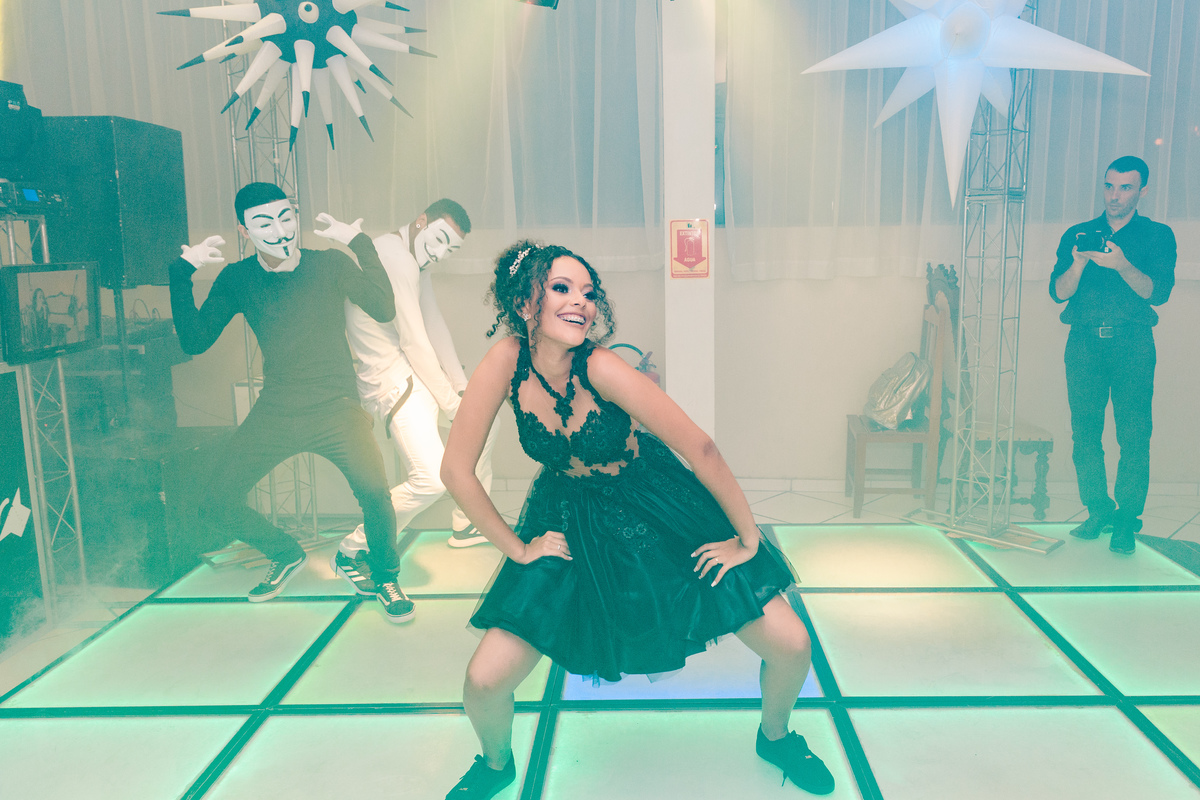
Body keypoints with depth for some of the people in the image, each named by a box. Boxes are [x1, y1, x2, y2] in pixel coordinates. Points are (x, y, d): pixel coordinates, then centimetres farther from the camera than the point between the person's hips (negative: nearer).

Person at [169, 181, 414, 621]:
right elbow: (194, 341, -2)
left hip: (335, 408, -3)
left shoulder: (329, 264, -4)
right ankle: (286, 554, 31)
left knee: (373, 488, -26)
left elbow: (383, 309, -16)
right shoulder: (236, 279, 3)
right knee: (216, 505, 1)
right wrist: (181, 273, -8)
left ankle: (385, 577, 3)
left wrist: (360, 242, -16)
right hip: (274, 412, 4)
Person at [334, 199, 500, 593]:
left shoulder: (416, 261, 13)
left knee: (485, 422, 21)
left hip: (418, 368, 11)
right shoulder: (396, 259, -21)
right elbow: (415, 343, -20)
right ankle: (352, 550, -1)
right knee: (431, 477, -22)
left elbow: (435, 327, 14)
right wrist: (450, 403, -10)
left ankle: (467, 526, 33)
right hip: (390, 377, -11)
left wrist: (463, 387, 11)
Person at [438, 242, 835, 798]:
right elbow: (457, 470, -14)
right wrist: (518, 549, -8)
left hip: (661, 512, -1)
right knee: (483, 681, -8)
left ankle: (775, 737, 30)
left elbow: (700, 449, -23)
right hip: (572, 525, 2)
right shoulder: (506, 361, -21)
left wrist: (748, 540, -14)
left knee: (791, 646, -5)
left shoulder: (601, 367, -27)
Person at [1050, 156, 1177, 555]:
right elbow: (1058, 292, 6)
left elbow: (1158, 291, -4)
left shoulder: (1157, 236, 10)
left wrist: (1121, 265, -20)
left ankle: (1126, 520, -1)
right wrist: (1078, 264, -14)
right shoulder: (1077, 234, 15)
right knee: (1084, 432, -1)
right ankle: (1098, 511, 10)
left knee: (1133, 435, -7)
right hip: (1084, 342, 2)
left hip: (1132, 344, -2)